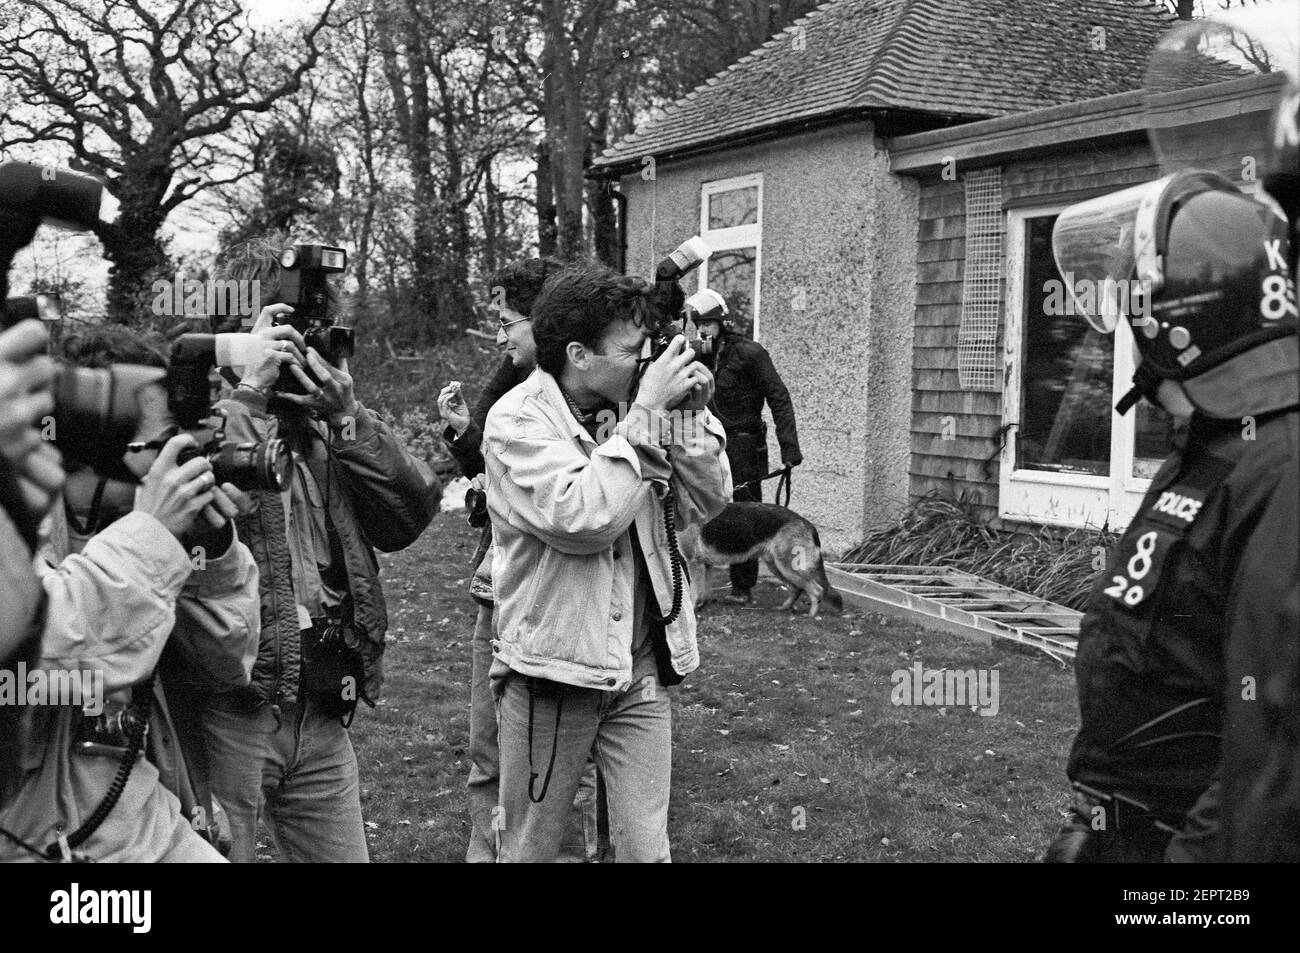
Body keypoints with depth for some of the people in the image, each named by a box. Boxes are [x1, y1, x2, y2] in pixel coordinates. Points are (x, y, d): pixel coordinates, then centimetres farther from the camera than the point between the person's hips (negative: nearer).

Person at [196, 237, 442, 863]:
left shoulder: (322, 415, 11)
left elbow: (410, 517, 3)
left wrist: (348, 421, -8)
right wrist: (251, 390, -17)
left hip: (323, 713, 5)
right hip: (226, 713, -5)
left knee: (343, 853, 15)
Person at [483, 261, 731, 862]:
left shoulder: (631, 408, 4)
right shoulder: (516, 422, -12)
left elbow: (704, 506, 3)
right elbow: (582, 518, -27)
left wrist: (690, 417, -10)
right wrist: (645, 413, -22)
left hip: (641, 672, 4)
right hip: (552, 673, -4)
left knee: (646, 849, 7)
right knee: (528, 850, 11)